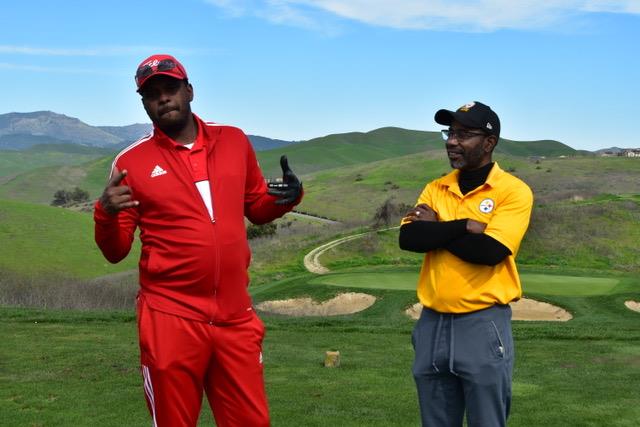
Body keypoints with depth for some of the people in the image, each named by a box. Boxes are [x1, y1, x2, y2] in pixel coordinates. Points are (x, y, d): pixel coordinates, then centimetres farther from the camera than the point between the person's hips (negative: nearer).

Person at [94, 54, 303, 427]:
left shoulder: (234, 141, 8)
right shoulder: (132, 162, -1)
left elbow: (257, 208, 20)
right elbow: (116, 252, 2)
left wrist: (288, 197, -1)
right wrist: (106, 214, -19)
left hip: (236, 318, 3)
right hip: (170, 319, -3)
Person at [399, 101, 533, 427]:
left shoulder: (513, 191, -6)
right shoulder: (435, 189, 9)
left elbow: (490, 251, -20)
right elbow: (408, 239, -7)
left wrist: (435, 228, -8)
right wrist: (464, 226, -14)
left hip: (483, 325, -5)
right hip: (432, 323, 5)